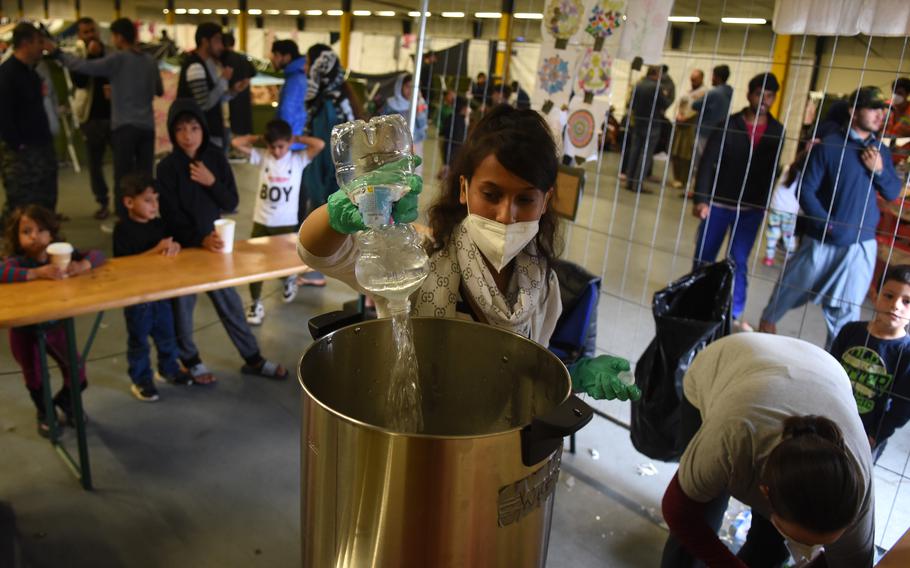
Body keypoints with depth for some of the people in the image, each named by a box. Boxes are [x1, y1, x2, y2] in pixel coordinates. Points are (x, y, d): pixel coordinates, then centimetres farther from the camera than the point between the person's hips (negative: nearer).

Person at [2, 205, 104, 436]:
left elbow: (97, 255, -15)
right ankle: (45, 413, 44)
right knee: (35, 378, 13)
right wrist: (37, 272, -52)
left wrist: (82, 265, -35)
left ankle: (65, 402, 42)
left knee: (77, 371, 8)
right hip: (24, 330, -3)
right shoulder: (16, 261, -23)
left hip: (56, 325, 3)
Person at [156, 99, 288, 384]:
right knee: (182, 304, 10)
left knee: (229, 301, 10)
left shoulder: (216, 157, -3)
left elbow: (231, 203, -3)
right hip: (183, 245, -3)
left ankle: (252, 358, 22)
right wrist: (201, 239, -27)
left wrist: (211, 182, -19)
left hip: (213, 240, 3)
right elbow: (171, 216, -14)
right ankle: (189, 360, 31)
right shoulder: (167, 167, -12)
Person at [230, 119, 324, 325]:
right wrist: (260, 138, 0)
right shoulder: (262, 158, 1)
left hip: (287, 223, -2)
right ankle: (255, 304, 19)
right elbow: (236, 143, -5)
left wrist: (297, 139, -6)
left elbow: (320, 145, -18)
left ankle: (290, 279, 46)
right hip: (261, 222, 2)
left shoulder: (298, 159, -4)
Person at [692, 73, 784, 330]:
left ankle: (735, 312, 15)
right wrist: (701, 199, -15)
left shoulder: (777, 131, 2)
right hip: (718, 203, -1)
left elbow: (772, 170, 8)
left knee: (739, 261, 5)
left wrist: (763, 203, 7)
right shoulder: (729, 124, -6)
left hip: (751, 208, 2)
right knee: (704, 257, 8)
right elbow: (708, 162, -9)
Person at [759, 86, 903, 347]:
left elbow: (893, 193, 6)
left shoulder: (881, 151, 5)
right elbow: (805, 190, -10)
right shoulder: (829, 145, -9)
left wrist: (879, 169, -12)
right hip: (822, 239, -3)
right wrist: (827, 224, -16)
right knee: (792, 287, 13)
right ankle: (767, 321, 39)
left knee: (845, 308, 11)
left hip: (861, 244, 4)